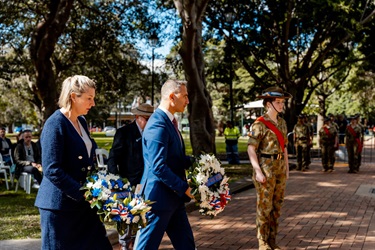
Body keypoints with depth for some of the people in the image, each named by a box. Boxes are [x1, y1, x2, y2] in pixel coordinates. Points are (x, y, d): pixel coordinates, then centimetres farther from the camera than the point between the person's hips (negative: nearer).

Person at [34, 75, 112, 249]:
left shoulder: (81, 122, 9)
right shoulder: (55, 124, -16)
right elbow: (52, 170, -21)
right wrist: (83, 194, -21)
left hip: (83, 203, 8)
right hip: (60, 204, -8)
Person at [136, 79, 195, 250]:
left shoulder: (169, 121, 12)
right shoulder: (158, 125, -20)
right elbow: (159, 167, -25)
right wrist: (185, 189, -19)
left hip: (173, 197, 10)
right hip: (159, 197, -10)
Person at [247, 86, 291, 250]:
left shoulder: (282, 123, 10)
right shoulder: (260, 124, -12)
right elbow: (251, 148, -15)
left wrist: (287, 167, 13)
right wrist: (258, 171, -20)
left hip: (280, 168, 7)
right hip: (265, 168, -7)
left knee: (277, 206, 10)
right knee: (265, 206, 0)